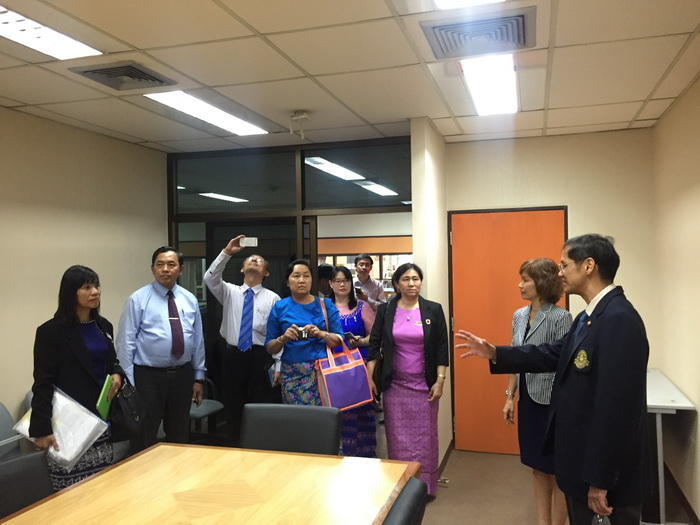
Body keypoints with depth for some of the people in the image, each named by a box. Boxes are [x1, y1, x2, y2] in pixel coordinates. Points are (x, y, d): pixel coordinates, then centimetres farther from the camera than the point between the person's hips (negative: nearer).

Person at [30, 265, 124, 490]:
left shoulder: (103, 326, 10)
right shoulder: (51, 331, -8)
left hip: (101, 417, 6)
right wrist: (41, 429, -14)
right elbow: (42, 383, -9)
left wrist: (117, 374, -1)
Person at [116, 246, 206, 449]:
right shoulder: (138, 299, -5)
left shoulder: (190, 300, 6)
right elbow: (126, 342, -7)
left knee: (179, 437, 16)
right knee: (144, 439, 5)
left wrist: (199, 377, 8)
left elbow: (198, 340, 10)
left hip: (183, 375, 4)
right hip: (148, 376, -4)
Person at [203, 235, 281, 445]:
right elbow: (210, 278, -12)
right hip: (233, 356, 2)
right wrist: (226, 252, -22)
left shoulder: (273, 298, 2)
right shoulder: (229, 292, 8)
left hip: (261, 358, -2)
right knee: (233, 410, 10)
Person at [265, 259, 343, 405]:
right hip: (292, 374, 0)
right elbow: (270, 348, 7)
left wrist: (321, 334, -16)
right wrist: (283, 338, -13)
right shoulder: (279, 308, 5)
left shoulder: (326, 304, 5)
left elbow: (339, 341, 2)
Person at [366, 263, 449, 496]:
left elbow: (442, 348, -1)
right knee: (398, 437, 7)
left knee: (424, 436, 7)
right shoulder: (385, 310, 0)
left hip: (424, 384, 0)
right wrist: (369, 377, -2)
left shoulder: (433, 310, -2)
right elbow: (374, 345, 2)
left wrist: (439, 381, -6)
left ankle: (425, 486, 20)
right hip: (394, 384, 1)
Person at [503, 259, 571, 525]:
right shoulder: (519, 315, 6)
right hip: (527, 398, 7)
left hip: (552, 401, -7)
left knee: (556, 470, 8)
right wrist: (509, 396, 11)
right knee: (537, 466, 17)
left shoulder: (560, 317, -15)